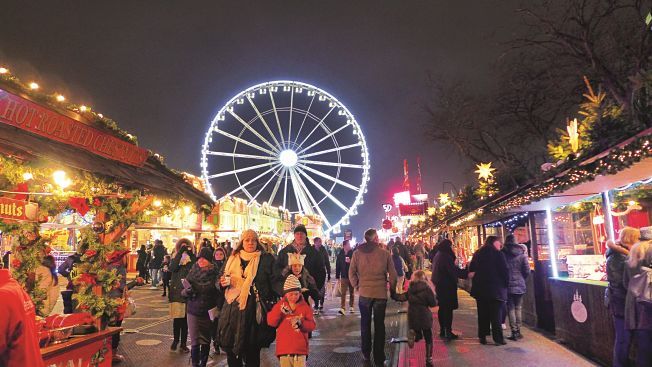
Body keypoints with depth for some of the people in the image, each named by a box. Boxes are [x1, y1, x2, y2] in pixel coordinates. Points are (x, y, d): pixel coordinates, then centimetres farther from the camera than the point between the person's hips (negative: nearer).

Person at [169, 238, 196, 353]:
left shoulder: (191, 259, 3)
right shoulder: (175, 258, 4)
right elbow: (172, 268, -17)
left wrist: (191, 255, -22)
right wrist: (180, 252, -23)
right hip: (176, 292, 0)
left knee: (185, 320, 3)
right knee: (176, 319, 5)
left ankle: (183, 344, 15)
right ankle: (176, 340, 27)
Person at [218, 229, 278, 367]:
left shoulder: (266, 259, 0)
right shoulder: (232, 259, 13)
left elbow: (275, 282, -3)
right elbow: (222, 279, 23)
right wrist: (223, 282, 1)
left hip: (253, 309, -4)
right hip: (232, 309, 4)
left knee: (252, 350, 3)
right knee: (230, 348, 8)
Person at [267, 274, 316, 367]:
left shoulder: (305, 307, 2)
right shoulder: (280, 305, 2)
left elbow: (312, 325, 0)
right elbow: (271, 322, -7)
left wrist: (301, 323, -18)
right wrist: (280, 311, -22)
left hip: (300, 348, 0)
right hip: (284, 348, 0)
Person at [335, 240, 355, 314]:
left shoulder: (353, 253, -3)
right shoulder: (340, 255, 1)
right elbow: (337, 266, 5)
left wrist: (350, 262, -23)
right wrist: (337, 277, 5)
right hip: (344, 276, 0)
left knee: (352, 292, 10)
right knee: (343, 292, -5)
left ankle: (351, 307, 22)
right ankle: (342, 308, -6)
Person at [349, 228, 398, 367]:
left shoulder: (357, 253, -3)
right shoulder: (385, 253, -6)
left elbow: (352, 273, -2)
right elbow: (393, 274, -2)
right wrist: (392, 289, 12)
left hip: (364, 293, 1)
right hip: (381, 293, -1)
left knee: (365, 325, 14)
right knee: (379, 325, 11)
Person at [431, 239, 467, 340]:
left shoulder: (438, 255, 10)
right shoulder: (446, 256, -19)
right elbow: (454, 271, -22)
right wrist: (466, 273, -17)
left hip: (439, 285, 9)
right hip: (447, 286, -9)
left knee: (442, 308, 15)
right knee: (448, 309, -3)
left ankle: (442, 330, 23)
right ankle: (448, 332, -1)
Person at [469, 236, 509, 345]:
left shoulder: (477, 254, 8)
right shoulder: (498, 254, -9)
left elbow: (471, 270, 10)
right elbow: (505, 271, -11)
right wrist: (506, 283, 1)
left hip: (480, 288, 5)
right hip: (496, 288, -5)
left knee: (483, 314, 11)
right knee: (496, 314, 1)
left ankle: (482, 336, 14)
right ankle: (498, 338, 2)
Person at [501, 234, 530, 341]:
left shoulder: (503, 253, -6)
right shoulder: (522, 253, -1)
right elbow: (527, 271, -2)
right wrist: (522, 279, 16)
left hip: (508, 285, -2)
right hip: (520, 284, 2)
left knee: (511, 308, 4)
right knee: (518, 308, 12)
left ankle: (514, 332, 1)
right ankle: (518, 331, 14)